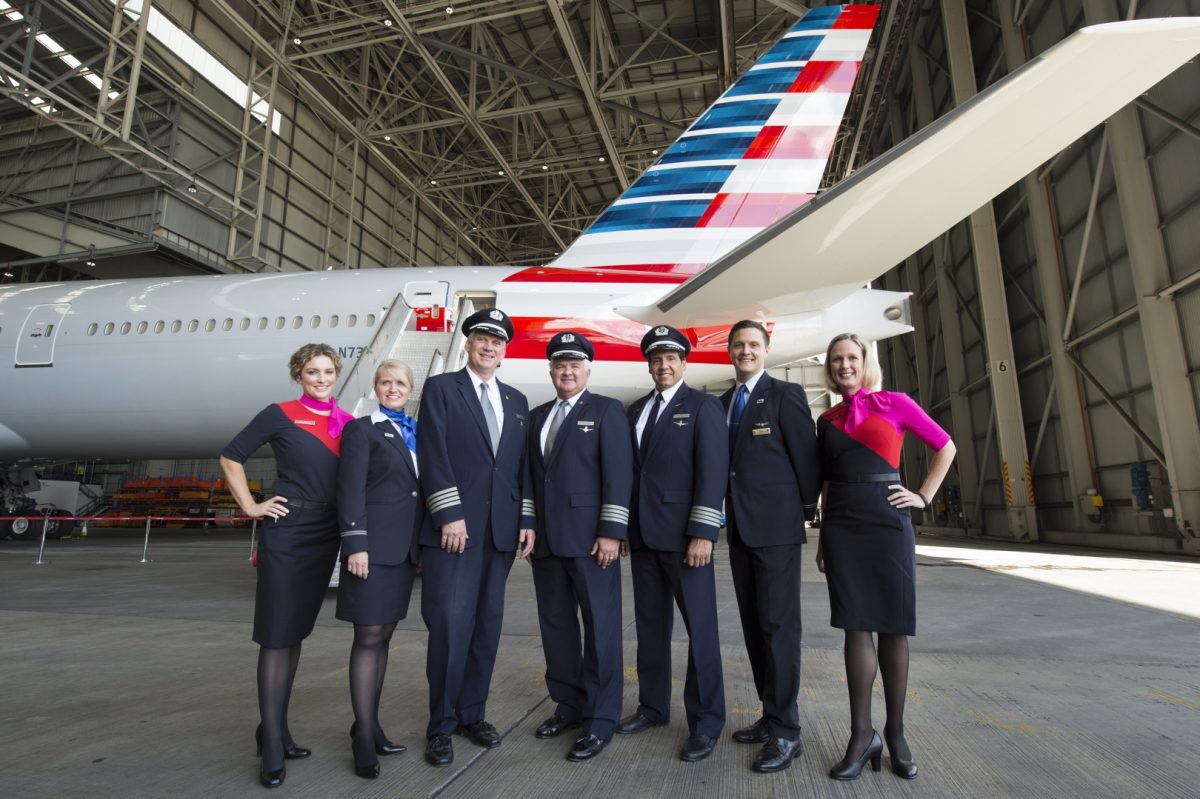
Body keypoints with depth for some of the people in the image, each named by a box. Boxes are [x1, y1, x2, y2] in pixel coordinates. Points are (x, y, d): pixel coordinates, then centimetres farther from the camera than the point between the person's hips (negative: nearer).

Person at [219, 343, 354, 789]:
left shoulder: (349, 424, 7)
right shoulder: (281, 415, -5)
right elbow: (231, 456, 0)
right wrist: (250, 506, -6)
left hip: (327, 536, 5)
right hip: (286, 533, -5)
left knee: (297, 632, 14)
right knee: (277, 634, 0)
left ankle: (276, 728, 28)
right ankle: (272, 745, 9)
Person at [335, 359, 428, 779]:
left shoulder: (415, 434, 15)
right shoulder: (361, 429, -1)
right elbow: (350, 490, -9)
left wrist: (423, 545, 12)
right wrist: (356, 544, -16)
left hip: (405, 548, 6)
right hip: (373, 545, -6)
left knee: (383, 635, 13)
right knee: (369, 637, -1)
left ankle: (369, 724, 25)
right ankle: (364, 739, 8)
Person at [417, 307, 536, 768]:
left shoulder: (516, 401, 16)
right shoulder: (440, 388, 4)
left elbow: (524, 466, 13)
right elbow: (433, 455, -6)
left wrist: (527, 520, 4)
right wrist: (449, 515, -14)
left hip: (501, 531, 5)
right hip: (454, 527, -4)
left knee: (487, 626, 10)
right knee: (450, 625, -4)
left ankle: (473, 714, 25)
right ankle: (441, 727, 12)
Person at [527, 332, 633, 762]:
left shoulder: (607, 410, 0)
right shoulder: (537, 416, 17)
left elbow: (618, 474, -8)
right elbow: (531, 474, 17)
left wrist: (611, 532, -15)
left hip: (590, 536, -5)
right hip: (546, 538, 6)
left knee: (600, 627, 1)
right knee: (555, 626, 12)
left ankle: (600, 719, 13)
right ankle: (569, 705, 28)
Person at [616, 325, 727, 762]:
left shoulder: (703, 406, -2)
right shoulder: (636, 410, 15)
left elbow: (713, 471, -11)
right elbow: (630, 468, 15)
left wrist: (703, 533, -18)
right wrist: (623, 526, 11)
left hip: (683, 533, -5)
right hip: (643, 533, 6)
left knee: (700, 626, 1)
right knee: (650, 624, 13)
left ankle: (706, 721, 13)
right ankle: (653, 706, 28)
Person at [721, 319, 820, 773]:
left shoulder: (785, 395, -5)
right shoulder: (721, 404, 13)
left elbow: (806, 456, -6)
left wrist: (808, 510, -2)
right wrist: (725, 513, 8)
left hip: (775, 525, -7)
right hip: (738, 526, 7)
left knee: (778, 625, -3)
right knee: (753, 625, 12)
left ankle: (786, 732, 8)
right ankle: (771, 716, 25)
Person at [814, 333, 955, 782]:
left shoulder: (895, 403, 2)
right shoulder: (827, 420, 11)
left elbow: (945, 447, 10)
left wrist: (925, 496, 1)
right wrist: (822, 539, 13)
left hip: (887, 521, -2)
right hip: (842, 526, 2)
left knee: (893, 626, 4)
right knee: (856, 626, 3)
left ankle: (895, 733, 18)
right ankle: (861, 734, 10)